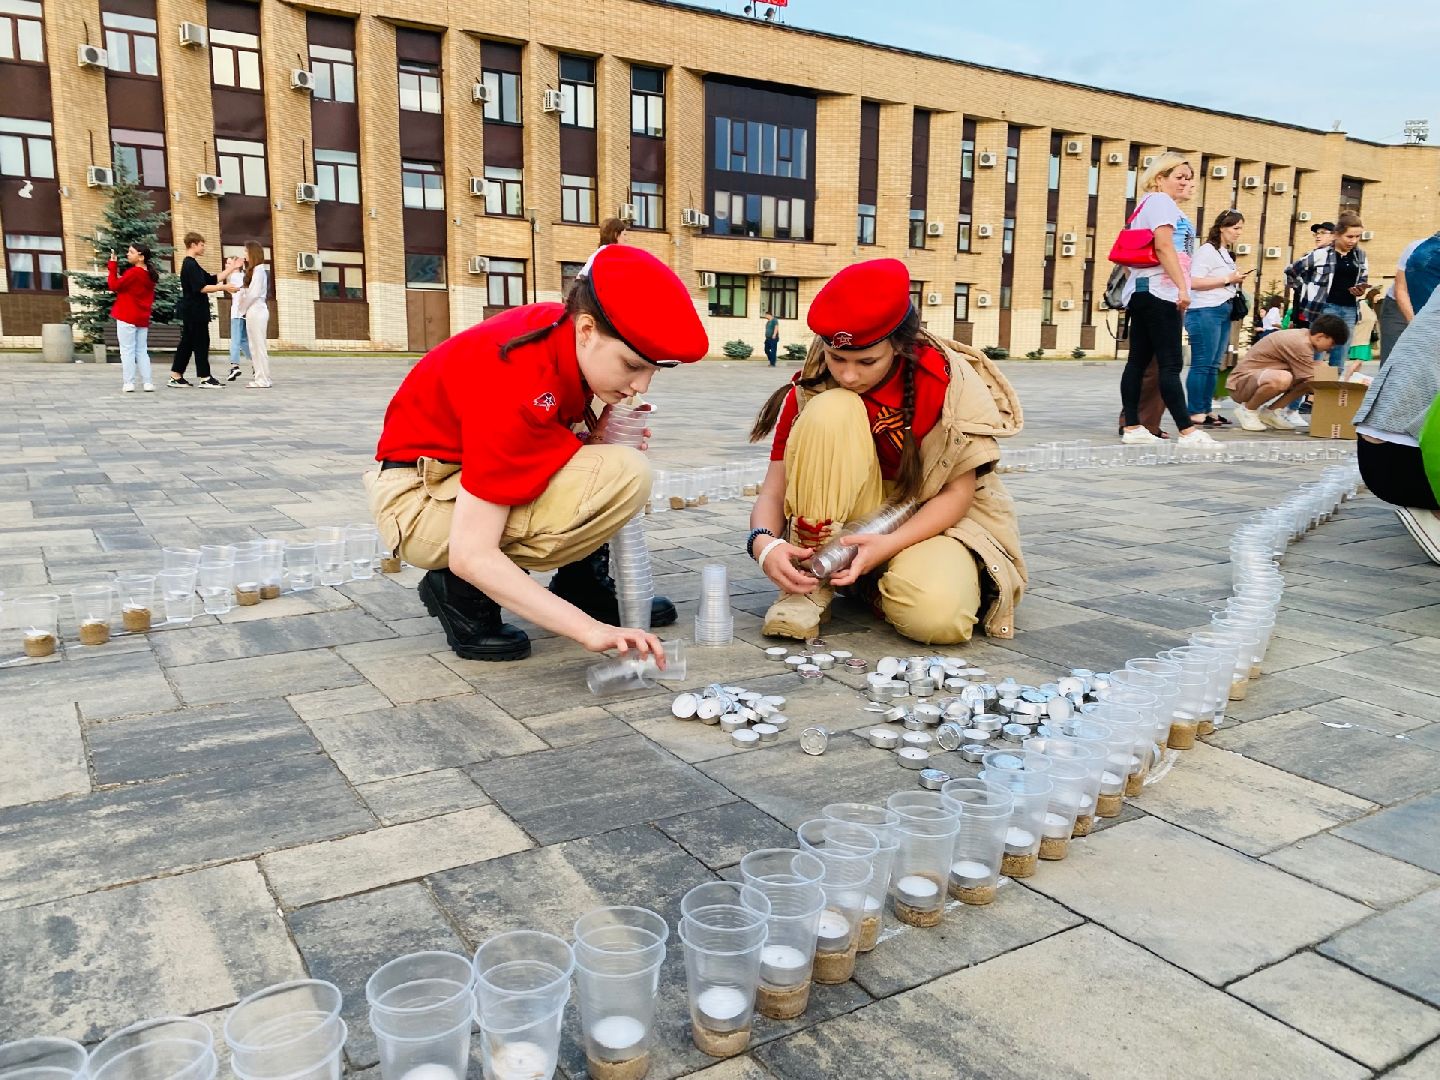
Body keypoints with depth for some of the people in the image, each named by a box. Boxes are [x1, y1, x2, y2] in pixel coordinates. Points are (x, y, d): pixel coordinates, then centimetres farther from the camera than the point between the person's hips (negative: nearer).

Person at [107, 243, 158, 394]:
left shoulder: (133, 272, -13)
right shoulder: (150, 275, 10)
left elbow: (114, 286, -10)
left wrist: (112, 266, -4)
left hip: (127, 317, -7)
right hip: (143, 318, 7)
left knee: (127, 351, -3)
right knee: (142, 351, 10)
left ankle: (128, 383, -5)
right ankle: (148, 383, 3)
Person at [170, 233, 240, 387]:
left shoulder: (192, 264, 18)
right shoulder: (190, 265, -14)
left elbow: (212, 280, 17)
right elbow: (201, 288, -22)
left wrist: (230, 269, 16)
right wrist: (224, 288, -20)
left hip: (191, 311, 10)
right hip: (195, 311, -10)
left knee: (187, 342, 11)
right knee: (201, 342, -5)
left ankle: (176, 377, 12)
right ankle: (205, 377, -2)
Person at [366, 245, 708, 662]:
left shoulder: (567, 324, -9)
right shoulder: (519, 390, -33)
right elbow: (471, 554, -35)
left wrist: (598, 438, -15)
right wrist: (589, 629, -37)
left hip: (476, 468, 9)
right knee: (624, 476, -28)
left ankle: (584, 583, 5)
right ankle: (463, 594, -13)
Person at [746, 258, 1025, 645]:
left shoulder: (946, 379, -18)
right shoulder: (810, 387, -12)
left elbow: (957, 491, -13)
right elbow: (774, 491, -12)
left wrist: (888, 545, -28)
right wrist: (764, 542, -35)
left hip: (928, 519, -1)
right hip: (844, 521, 2)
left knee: (936, 616, -37)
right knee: (832, 411, -28)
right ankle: (810, 583, -21)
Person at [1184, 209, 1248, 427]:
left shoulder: (1225, 254, 20)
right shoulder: (1207, 250, -6)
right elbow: (1195, 282, -16)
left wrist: (1236, 282, 12)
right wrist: (1227, 280, -13)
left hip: (1223, 313, 9)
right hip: (1205, 312, -9)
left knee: (1214, 365, 9)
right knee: (1202, 364, -9)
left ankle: (1206, 410, 13)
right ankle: (1195, 413, -7)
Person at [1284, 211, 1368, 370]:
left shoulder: (1360, 255, 10)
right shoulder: (1321, 253, -7)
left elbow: (1363, 281, 21)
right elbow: (1290, 271, -2)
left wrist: (1361, 290, -2)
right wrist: (1310, 289, 2)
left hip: (1349, 309, 6)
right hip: (1325, 308, -5)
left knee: (1339, 362, 8)